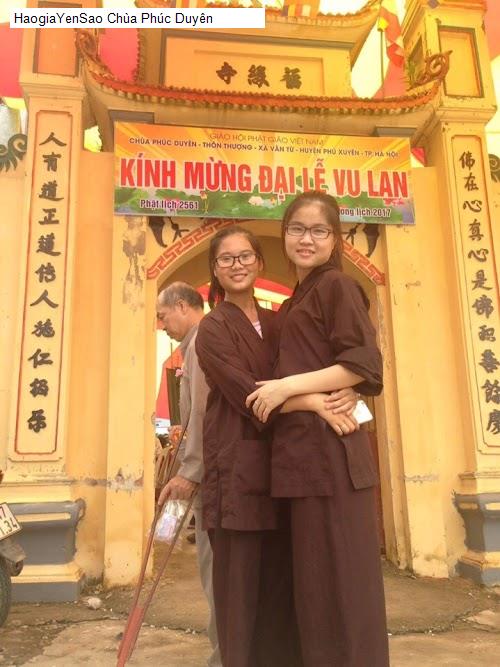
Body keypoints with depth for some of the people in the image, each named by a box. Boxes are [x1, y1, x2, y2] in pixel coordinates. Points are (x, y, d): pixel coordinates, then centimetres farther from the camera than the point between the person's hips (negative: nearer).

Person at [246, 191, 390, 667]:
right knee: (315, 575, 15)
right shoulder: (298, 298, 20)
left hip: (329, 449, -9)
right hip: (304, 449, 9)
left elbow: (364, 364, -15)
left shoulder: (336, 285, -5)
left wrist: (288, 386, -17)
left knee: (340, 575, 0)